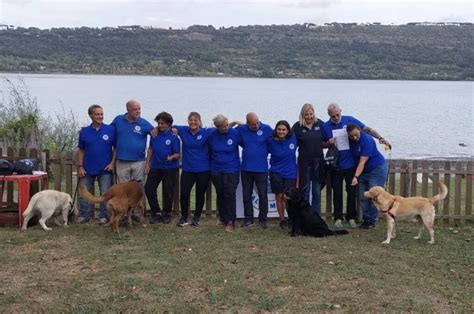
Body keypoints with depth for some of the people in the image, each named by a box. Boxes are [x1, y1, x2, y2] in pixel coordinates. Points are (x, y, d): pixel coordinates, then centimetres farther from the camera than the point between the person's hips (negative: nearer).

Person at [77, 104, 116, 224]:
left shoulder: (110, 130, -3)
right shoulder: (84, 131, 3)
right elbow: (81, 150, 7)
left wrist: (112, 163, -8)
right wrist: (80, 166, 0)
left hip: (105, 169, -2)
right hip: (87, 169, 2)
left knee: (106, 194, 2)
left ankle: (104, 216, 13)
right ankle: (84, 215, 19)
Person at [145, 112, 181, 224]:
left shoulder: (173, 137, -11)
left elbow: (178, 154, -10)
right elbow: (150, 149, 12)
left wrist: (172, 157, -31)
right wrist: (147, 163, 9)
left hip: (169, 168, -4)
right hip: (155, 167, 4)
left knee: (168, 192, 5)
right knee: (149, 188, 1)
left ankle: (167, 214, 23)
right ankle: (156, 213, 16)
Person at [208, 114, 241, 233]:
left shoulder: (235, 133, -12)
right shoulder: (212, 135, -3)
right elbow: (209, 151, 11)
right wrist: (212, 162, 13)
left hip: (231, 170, -3)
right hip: (216, 170, 3)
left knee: (230, 195, -8)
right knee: (220, 195, 12)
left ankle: (230, 221, -1)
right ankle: (223, 218, 28)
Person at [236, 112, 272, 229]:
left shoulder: (266, 129, -9)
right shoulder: (241, 129, -3)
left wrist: (264, 152, 0)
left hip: (261, 169, -2)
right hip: (246, 168, 3)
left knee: (263, 195, 4)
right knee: (246, 195, 11)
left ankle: (263, 219, 15)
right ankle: (248, 219, 22)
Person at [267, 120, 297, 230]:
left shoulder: (293, 138, -7)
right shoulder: (271, 141, -9)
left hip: (290, 173, -1)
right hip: (276, 173, 1)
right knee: (279, 197, 6)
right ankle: (282, 220, 21)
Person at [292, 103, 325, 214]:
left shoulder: (320, 124, 3)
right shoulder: (297, 127, -5)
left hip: (318, 162, 2)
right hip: (304, 162, -2)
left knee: (317, 192, 8)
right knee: (305, 192, 6)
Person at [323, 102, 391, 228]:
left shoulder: (350, 120, -2)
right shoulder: (326, 127, 0)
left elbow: (367, 129, 2)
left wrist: (380, 138, -10)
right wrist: (329, 143, -12)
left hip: (351, 164, 0)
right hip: (335, 165, 0)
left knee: (352, 191, 4)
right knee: (337, 192, 4)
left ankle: (351, 217, 15)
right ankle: (338, 218, 13)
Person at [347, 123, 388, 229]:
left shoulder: (366, 140, -25)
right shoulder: (349, 140, -5)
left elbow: (362, 161, -30)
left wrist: (356, 176, -37)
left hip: (377, 169, -7)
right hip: (363, 171, 7)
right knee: (363, 197, 1)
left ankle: (371, 220, -1)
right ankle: (366, 219, 7)